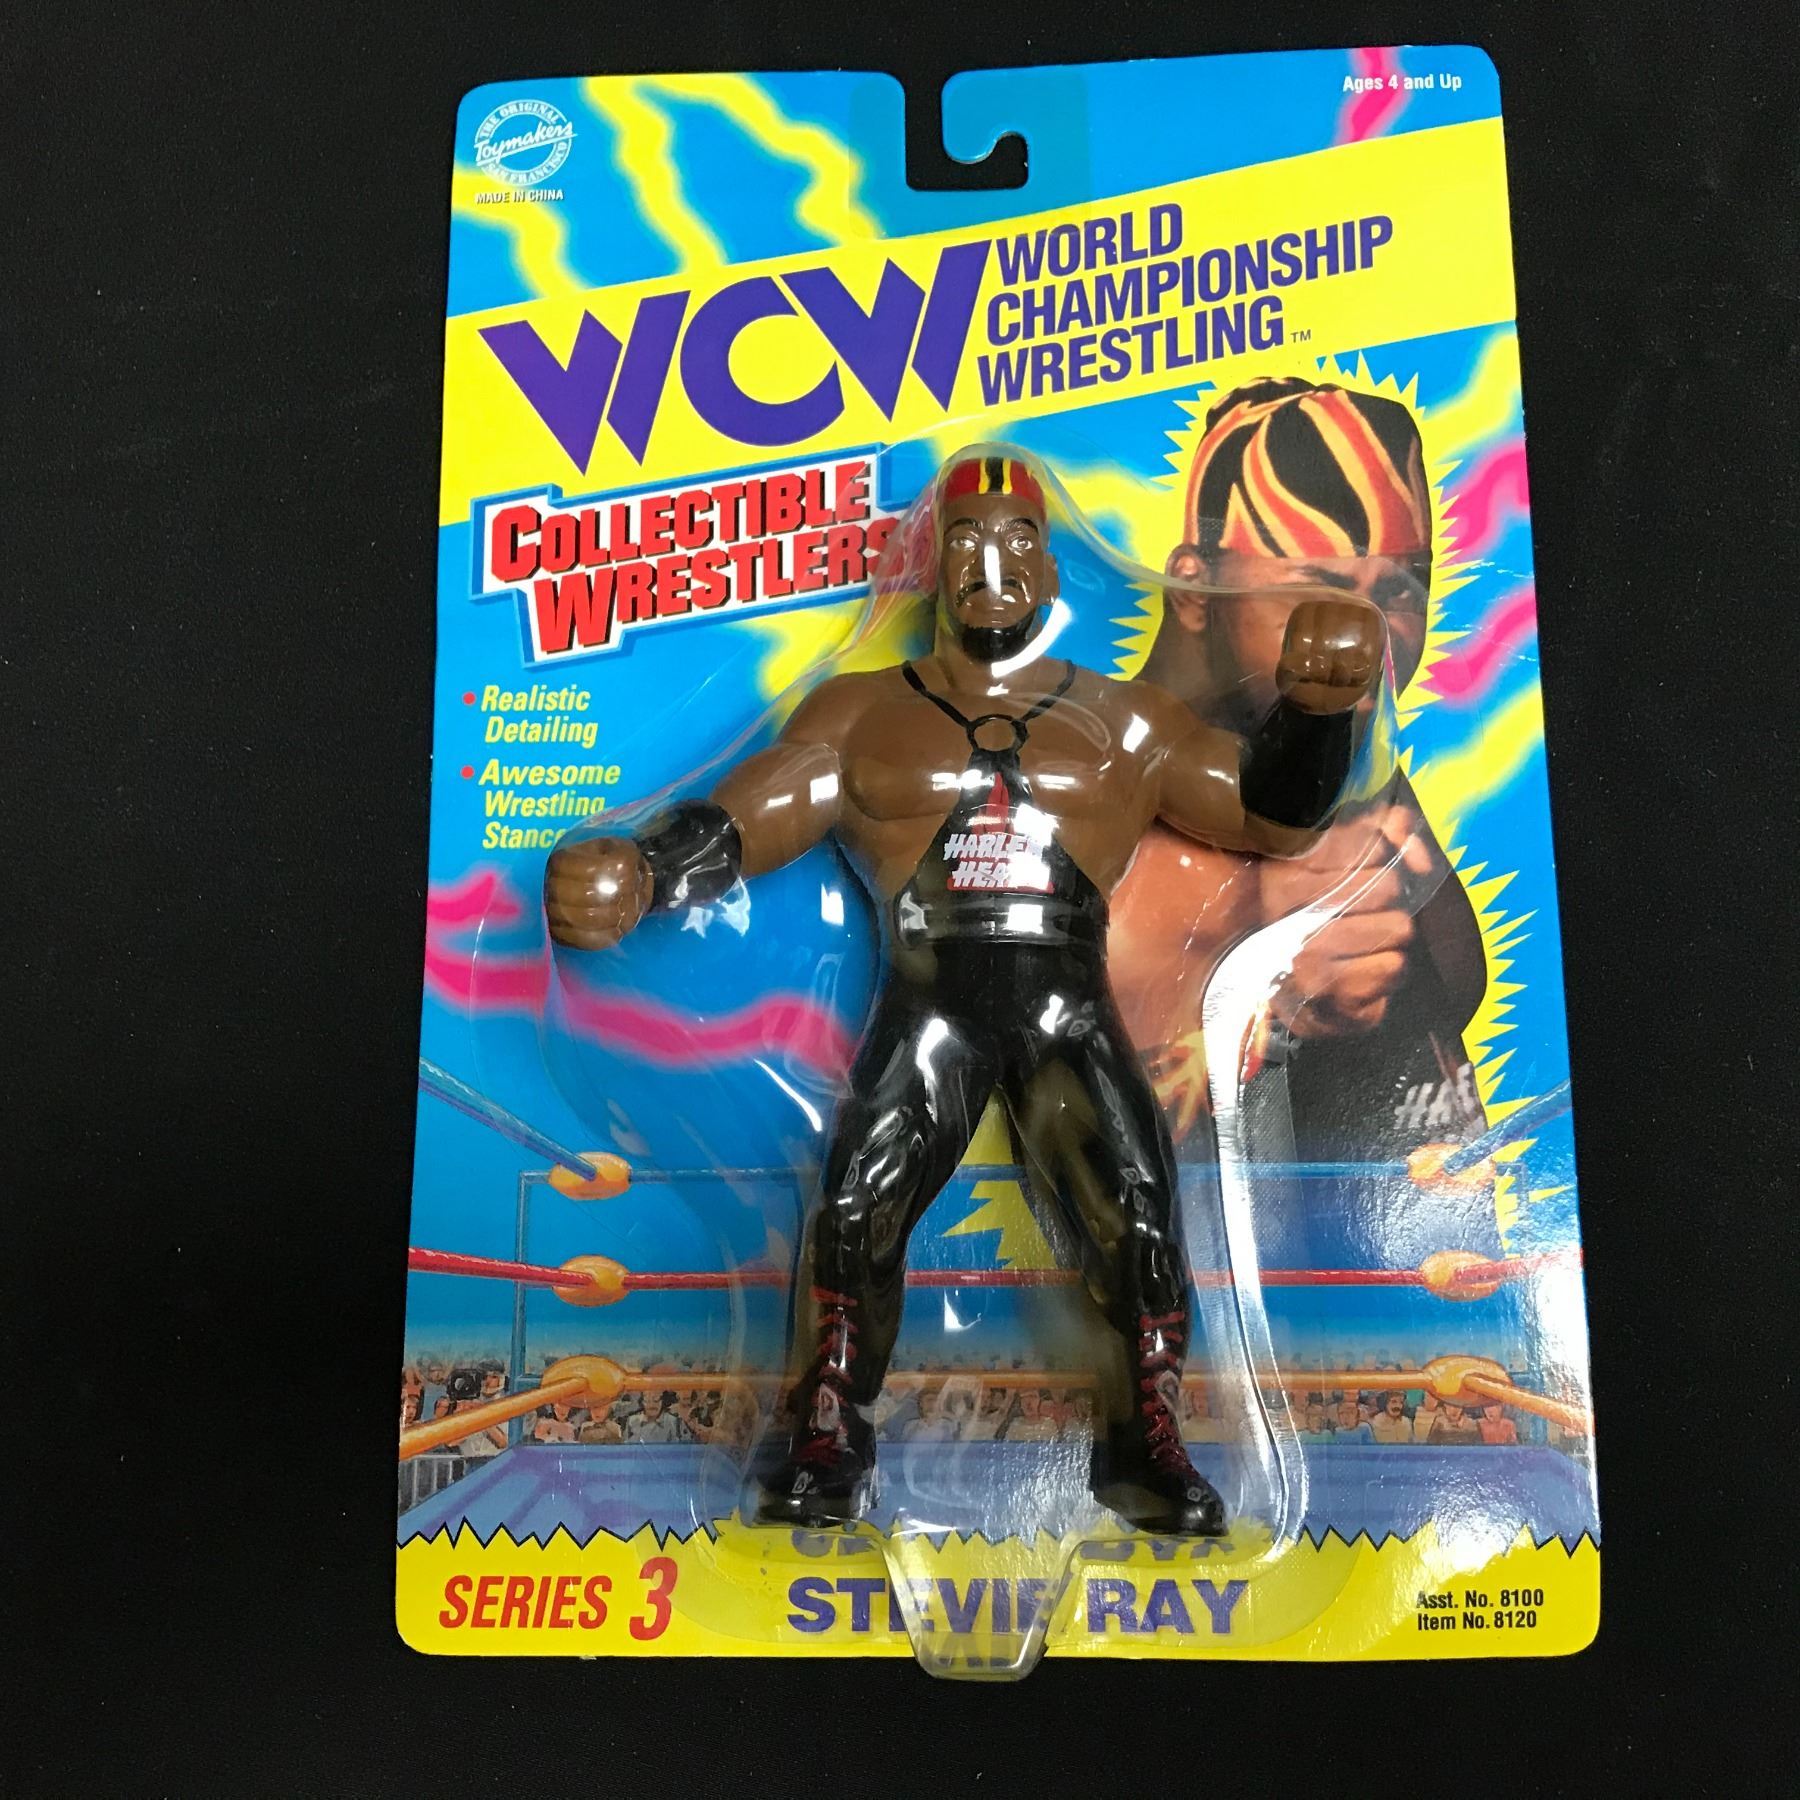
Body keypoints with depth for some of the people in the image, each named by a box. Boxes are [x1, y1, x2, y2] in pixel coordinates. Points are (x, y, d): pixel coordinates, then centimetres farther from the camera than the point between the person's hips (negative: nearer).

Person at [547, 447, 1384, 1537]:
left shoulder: (1127, 721, 17)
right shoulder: (860, 712, 15)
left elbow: (1274, 814, 15)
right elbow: (736, 823, 7)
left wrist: (1313, 707, -3)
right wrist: (641, 869, -13)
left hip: (1071, 1011, 1)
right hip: (927, 1005, 0)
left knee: (1140, 1212, -14)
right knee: (853, 1206, -16)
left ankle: (1145, 1443, 7)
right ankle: (830, 1444, 4)